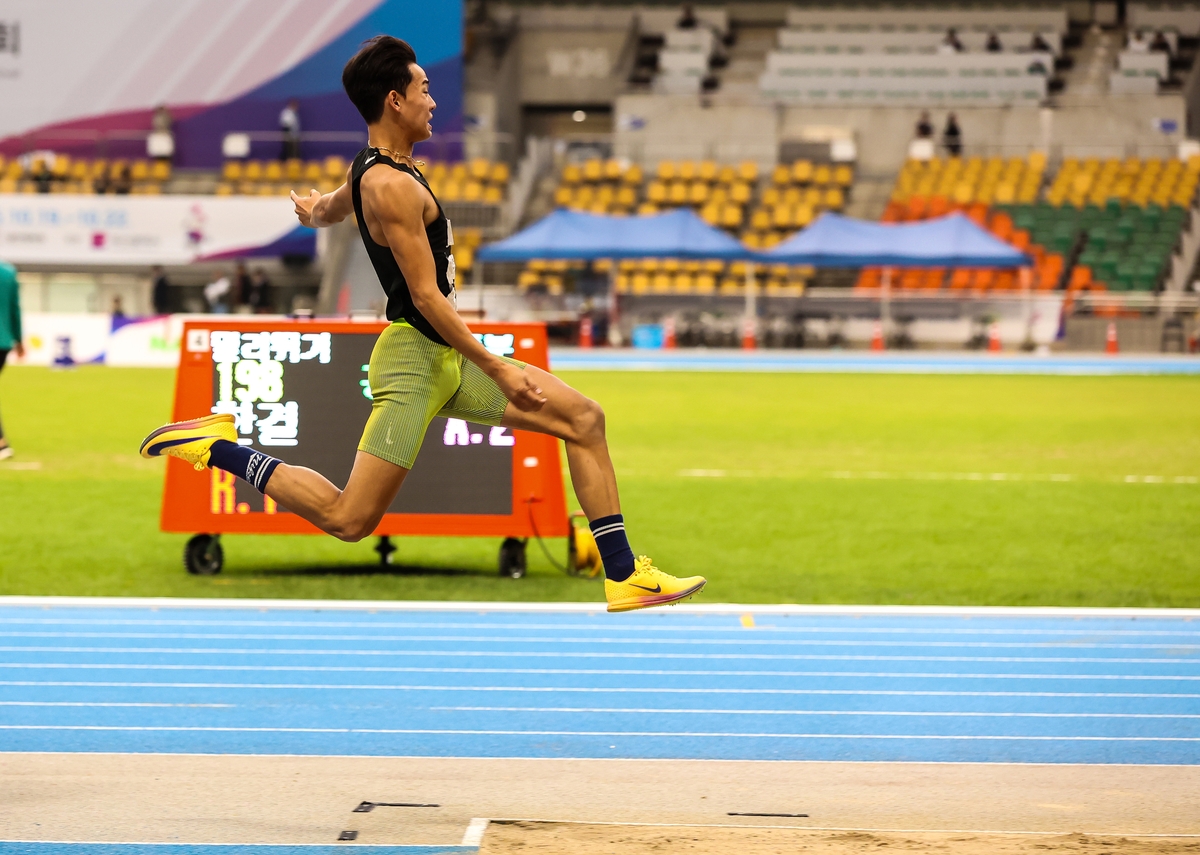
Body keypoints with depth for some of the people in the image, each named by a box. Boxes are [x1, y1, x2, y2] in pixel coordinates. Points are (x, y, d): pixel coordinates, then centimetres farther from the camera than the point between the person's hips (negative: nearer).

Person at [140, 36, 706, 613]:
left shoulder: (371, 169, 13)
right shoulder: (393, 187, -18)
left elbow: (324, 210, 36)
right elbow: (426, 295, -21)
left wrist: (314, 209, 62)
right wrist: (497, 369, -19)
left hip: (447, 360, 11)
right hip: (415, 356, -11)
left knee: (584, 419, 6)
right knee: (349, 519, -11)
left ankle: (622, 576, 5)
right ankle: (217, 446, 4)